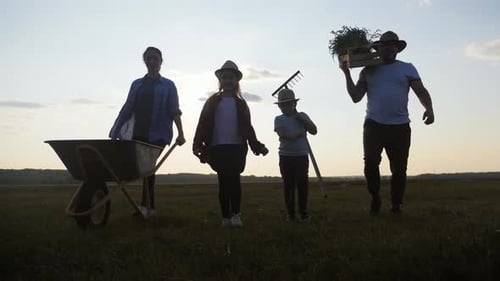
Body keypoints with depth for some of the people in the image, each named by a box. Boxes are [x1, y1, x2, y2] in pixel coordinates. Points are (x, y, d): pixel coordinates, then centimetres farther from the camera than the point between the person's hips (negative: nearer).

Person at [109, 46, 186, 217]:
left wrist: (180, 134, -8)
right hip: (137, 134, 3)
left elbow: (174, 111, 1)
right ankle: (150, 206, 8)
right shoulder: (137, 84, 16)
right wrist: (115, 133, 8)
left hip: (156, 135, -3)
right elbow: (127, 109, 14)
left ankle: (145, 205, -4)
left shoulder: (168, 86, 8)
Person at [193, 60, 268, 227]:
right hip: (217, 148, 0)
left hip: (236, 147, 0)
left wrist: (257, 146, 2)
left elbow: (247, 127, 11)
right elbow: (203, 124, 2)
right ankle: (226, 217, 8)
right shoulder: (212, 102, 9)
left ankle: (235, 214, 0)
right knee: (223, 181, 2)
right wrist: (198, 144, -10)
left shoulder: (240, 103, 12)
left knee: (234, 179, -10)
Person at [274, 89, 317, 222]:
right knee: (288, 184, 2)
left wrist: (299, 117, -6)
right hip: (286, 156, -1)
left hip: (302, 155, 1)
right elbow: (282, 134, -14)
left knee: (302, 183, 0)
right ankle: (290, 212, 11)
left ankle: (303, 212, 10)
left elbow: (314, 130, -3)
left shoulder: (302, 116, 8)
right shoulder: (279, 119, 3)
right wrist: (299, 133, -12)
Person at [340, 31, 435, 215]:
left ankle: (396, 206, 17)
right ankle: (375, 199, 6)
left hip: (400, 126, 0)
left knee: (399, 169, 0)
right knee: (371, 162, -16)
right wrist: (347, 73, 2)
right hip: (374, 125, 0)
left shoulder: (407, 68, 12)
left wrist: (429, 109, -18)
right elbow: (356, 97, 10)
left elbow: (421, 91, 1)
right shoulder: (368, 71, 14)